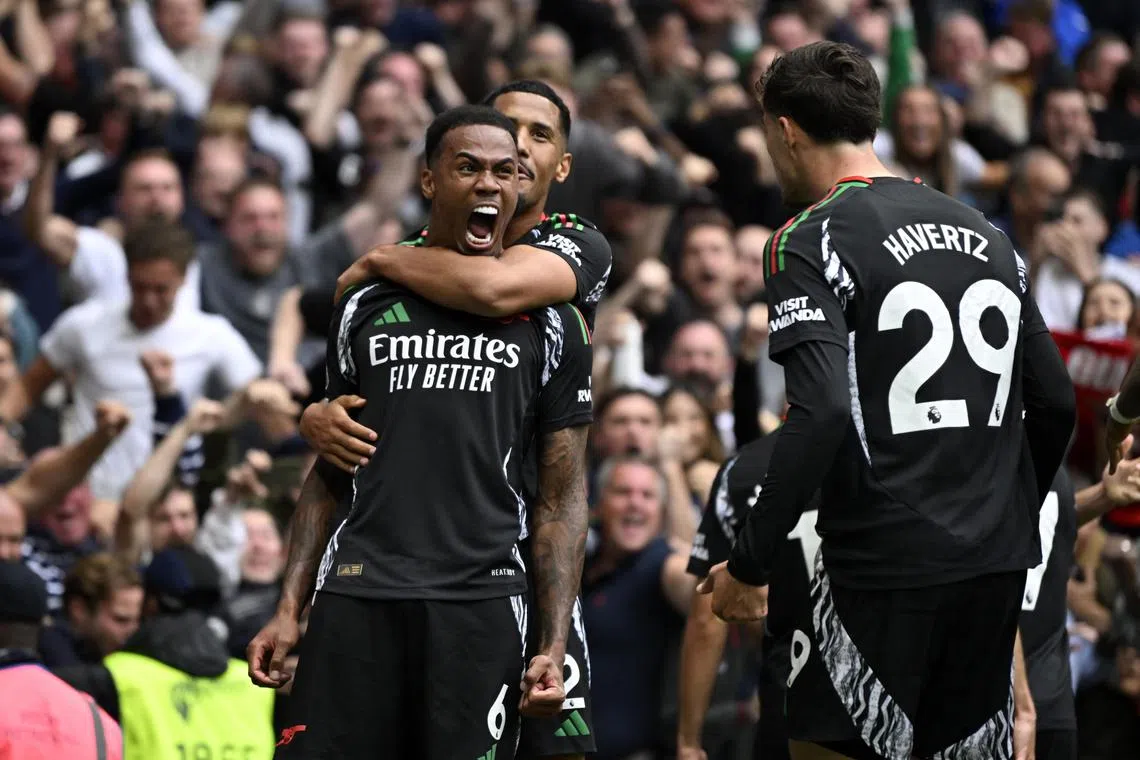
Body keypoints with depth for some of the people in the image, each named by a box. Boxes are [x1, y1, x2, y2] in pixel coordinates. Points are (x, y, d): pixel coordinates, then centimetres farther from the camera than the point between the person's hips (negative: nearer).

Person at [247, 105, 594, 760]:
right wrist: (289, 609, 8)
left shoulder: (552, 324, 9)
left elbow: (563, 498, 7)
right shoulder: (368, 308, 15)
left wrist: (554, 646, -3)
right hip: (357, 595, 2)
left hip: (481, 603, -2)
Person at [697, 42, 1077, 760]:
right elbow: (1056, 403, 15)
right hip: (996, 566, 7)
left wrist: (749, 566, -15)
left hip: (886, 565, -7)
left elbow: (821, 415, -20)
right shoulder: (988, 235, 13)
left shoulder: (811, 241, -8)